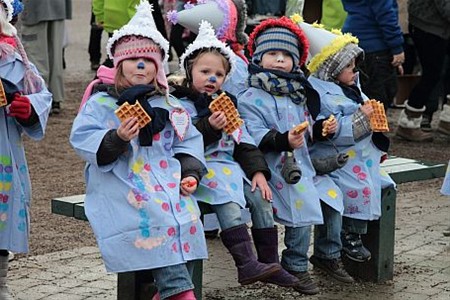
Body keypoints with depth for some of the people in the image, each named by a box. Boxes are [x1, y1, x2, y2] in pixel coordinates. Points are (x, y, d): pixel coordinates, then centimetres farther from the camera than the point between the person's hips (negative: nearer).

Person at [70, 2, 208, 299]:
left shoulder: (169, 105, 18)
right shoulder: (101, 103, 5)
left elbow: (188, 142, 17)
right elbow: (82, 140, -5)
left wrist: (190, 174, 0)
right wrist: (117, 138, -21)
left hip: (167, 179, 4)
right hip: (121, 184, -4)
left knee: (186, 216, -25)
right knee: (151, 219, -31)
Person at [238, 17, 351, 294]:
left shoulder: (298, 94, 17)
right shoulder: (251, 98, -7)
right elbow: (255, 134, -18)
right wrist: (283, 140, -31)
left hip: (306, 163, 8)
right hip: (279, 167, -8)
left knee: (332, 199, 1)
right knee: (304, 209, -20)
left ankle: (327, 255, 21)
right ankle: (296, 267, -3)